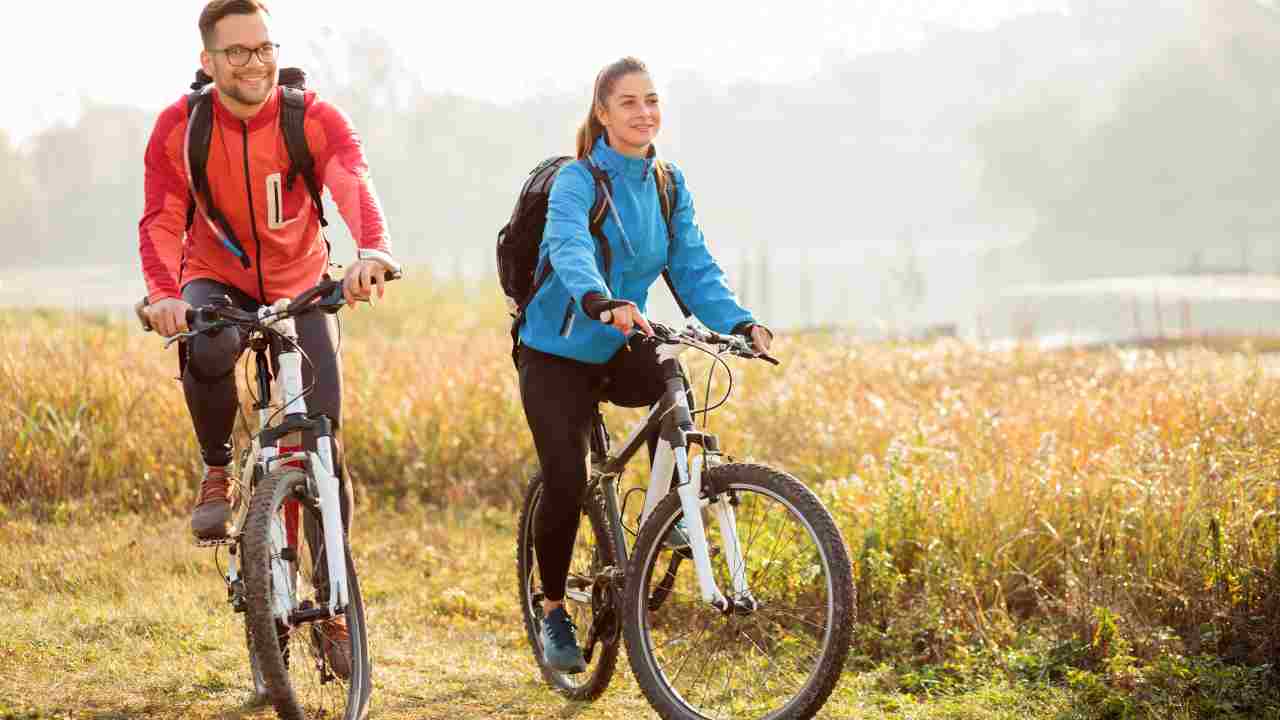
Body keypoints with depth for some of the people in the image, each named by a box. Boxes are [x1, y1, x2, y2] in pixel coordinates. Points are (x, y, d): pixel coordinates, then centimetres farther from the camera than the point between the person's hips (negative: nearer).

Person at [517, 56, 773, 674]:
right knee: (565, 481, -14)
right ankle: (553, 611, 6)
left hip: (621, 348, 4)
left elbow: (694, 269, -4)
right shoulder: (577, 181, -16)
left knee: (672, 386, -29)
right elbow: (571, 251, -36)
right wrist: (602, 303, -57)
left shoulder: (669, 185, 2)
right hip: (558, 352, -4)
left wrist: (741, 323, -23)